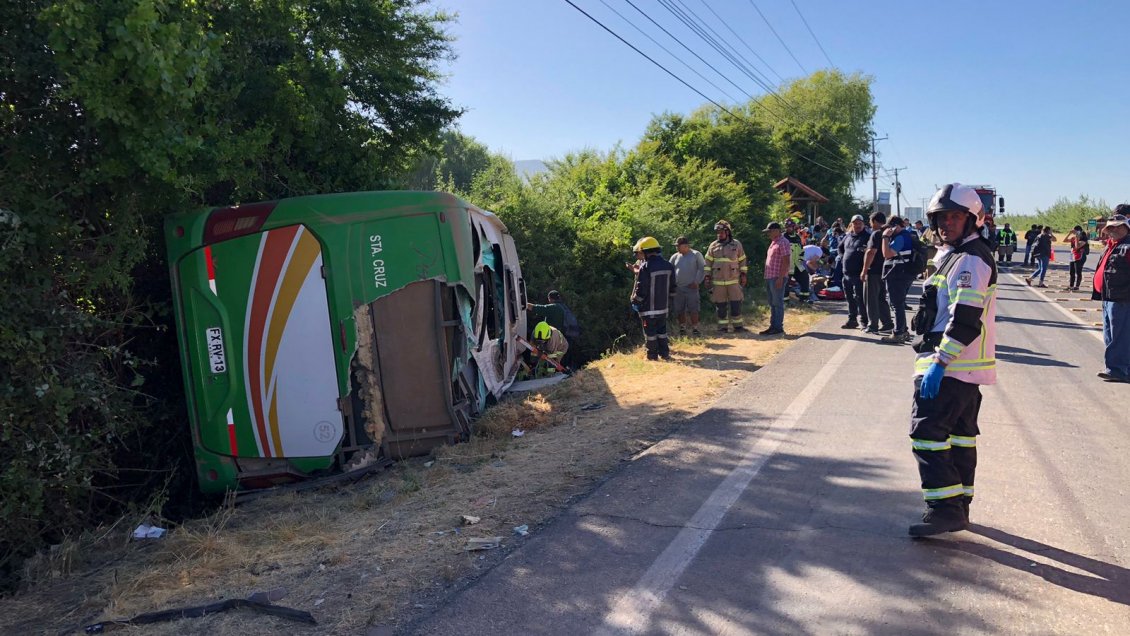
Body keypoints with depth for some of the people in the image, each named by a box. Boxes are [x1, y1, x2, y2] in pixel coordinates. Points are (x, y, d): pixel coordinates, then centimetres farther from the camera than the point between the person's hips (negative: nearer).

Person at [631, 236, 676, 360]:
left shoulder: (645, 267, -18)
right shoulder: (668, 266, 3)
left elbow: (640, 289, -17)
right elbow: (672, 287, 11)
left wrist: (635, 302, -3)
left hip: (649, 308, -6)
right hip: (663, 306, 6)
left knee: (650, 332, 4)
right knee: (662, 330, 17)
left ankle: (652, 355, 10)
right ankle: (665, 353, 20)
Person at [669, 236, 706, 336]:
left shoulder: (696, 254, 2)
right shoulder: (675, 257, 10)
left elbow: (702, 269, 0)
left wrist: (697, 282, -8)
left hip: (691, 287, -3)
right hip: (678, 288, 3)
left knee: (693, 309, -5)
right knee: (679, 310, 4)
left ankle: (695, 329, 2)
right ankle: (682, 329, 15)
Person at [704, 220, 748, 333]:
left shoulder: (737, 244, 4)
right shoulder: (713, 246, 5)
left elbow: (742, 260, 9)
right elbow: (708, 262, 7)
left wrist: (743, 274, 4)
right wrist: (707, 277, 1)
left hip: (734, 280, -1)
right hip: (718, 281, 1)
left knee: (736, 303, -1)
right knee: (720, 305, 4)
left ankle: (737, 325, 10)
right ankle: (722, 326, 12)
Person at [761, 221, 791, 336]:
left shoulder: (783, 243, -12)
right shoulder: (773, 243, 18)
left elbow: (786, 262, -18)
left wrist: (780, 278, -22)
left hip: (777, 278, -10)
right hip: (770, 277, 10)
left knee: (777, 303, -4)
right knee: (772, 304, 12)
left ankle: (778, 327, 0)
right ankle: (773, 326, 18)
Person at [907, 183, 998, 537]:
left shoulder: (971, 259, -14)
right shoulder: (954, 256, 19)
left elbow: (965, 319, -24)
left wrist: (940, 361, -27)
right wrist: (938, 358, 26)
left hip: (952, 366, -11)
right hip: (965, 367, 11)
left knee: (927, 431, -12)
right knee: (960, 433, 15)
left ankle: (944, 508, -11)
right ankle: (959, 509, 24)